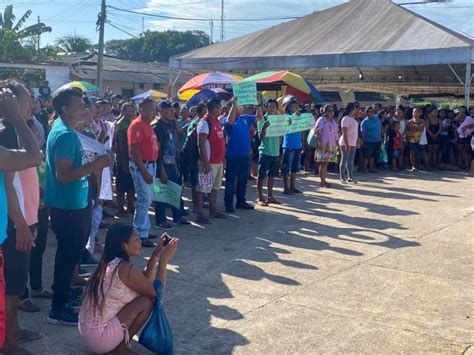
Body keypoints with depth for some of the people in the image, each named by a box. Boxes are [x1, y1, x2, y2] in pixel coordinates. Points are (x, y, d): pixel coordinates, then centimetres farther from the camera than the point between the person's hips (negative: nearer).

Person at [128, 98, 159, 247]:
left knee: (147, 199, 15)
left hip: (150, 164, 10)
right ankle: (142, 235, -1)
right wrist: (144, 172, -22)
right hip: (141, 165, -9)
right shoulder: (137, 125, -14)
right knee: (144, 199, -7)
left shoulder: (148, 125, 14)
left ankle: (139, 229, 26)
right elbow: (134, 151, -20)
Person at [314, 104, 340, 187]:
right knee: (323, 163, -9)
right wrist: (320, 142, -19)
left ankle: (324, 180, 10)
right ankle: (322, 181, -6)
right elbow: (317, 131, -11)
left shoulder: (334, 121, 18)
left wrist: (337, 144, 15)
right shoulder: (321, 120, -3)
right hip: (323, 145, -7)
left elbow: (336, 134, 21)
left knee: (326, 163, 7)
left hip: (332, 145, 7)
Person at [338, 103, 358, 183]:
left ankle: (350, 176, 18)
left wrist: (357, 141, 15)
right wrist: (347, 144, -22)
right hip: (346, 143, -9)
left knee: (351, 161, 11)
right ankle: (342, 177, 4)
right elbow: (344, 133, -19)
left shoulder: (353, 118, 14)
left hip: (353, 143, 9)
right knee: (344, 160, -2)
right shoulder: (346, 119, -14)